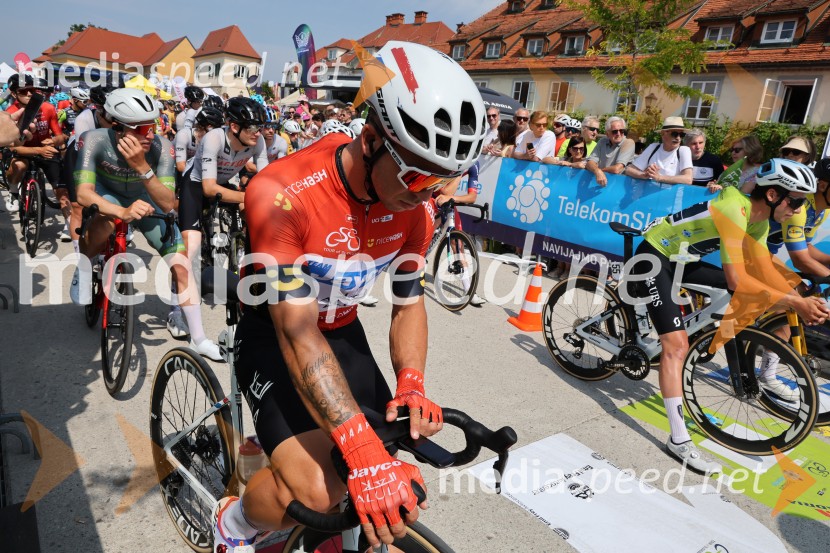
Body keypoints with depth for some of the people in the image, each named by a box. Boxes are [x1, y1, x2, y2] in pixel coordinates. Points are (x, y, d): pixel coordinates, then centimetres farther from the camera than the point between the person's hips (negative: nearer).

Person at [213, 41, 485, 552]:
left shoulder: (414, 209, -13)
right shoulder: (282, 195, -32)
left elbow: (410, 303, -3)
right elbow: (298, 335, -34)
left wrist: (412, 385, -21)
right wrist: (364, 450, -42)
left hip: (341, 330, 5)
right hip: (275, 332, -5)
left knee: (385, 496, 2)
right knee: (318, 491, -22)